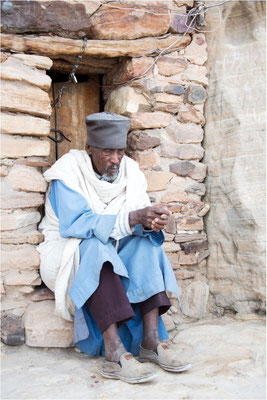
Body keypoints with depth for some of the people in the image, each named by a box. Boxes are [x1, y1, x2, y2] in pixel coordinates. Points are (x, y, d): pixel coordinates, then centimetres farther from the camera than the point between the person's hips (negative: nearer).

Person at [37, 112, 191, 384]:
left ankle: (151, 341, -28)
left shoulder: (129, 171, -1)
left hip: (111, 253, 5)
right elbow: (76, 224, -28)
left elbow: (139, 223, -6)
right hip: (67, 255, -5)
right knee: (95, 248, -36)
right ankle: (115, 354, -40)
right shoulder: (68, 172, -16)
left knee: (146, 244, -21)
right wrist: (133, 218, -37)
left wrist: (151, 222, -32)